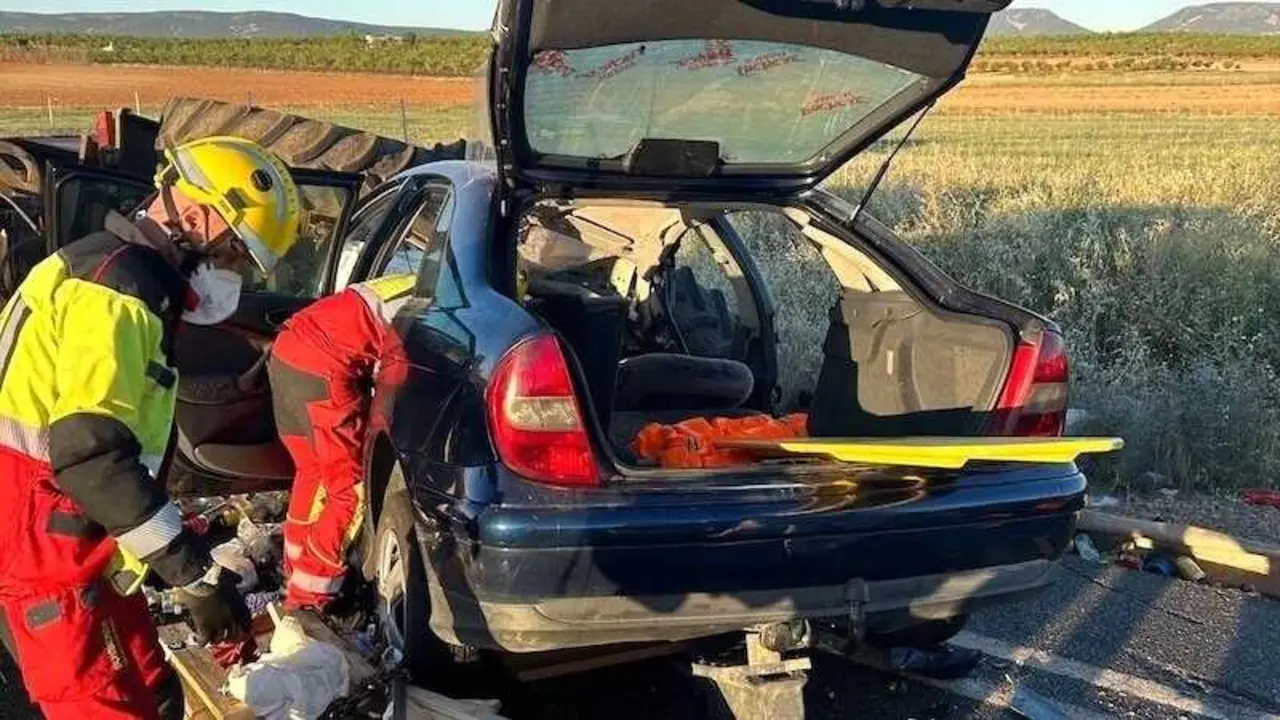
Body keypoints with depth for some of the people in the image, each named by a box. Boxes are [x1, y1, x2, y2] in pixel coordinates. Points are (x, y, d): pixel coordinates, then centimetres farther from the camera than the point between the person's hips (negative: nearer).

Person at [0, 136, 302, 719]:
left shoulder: (125, 275, 16)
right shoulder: (118, 285, -17)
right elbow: (90, 451, -28)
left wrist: (189, 553, 17)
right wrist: (196, 576, -25)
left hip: (71, 543, 10)